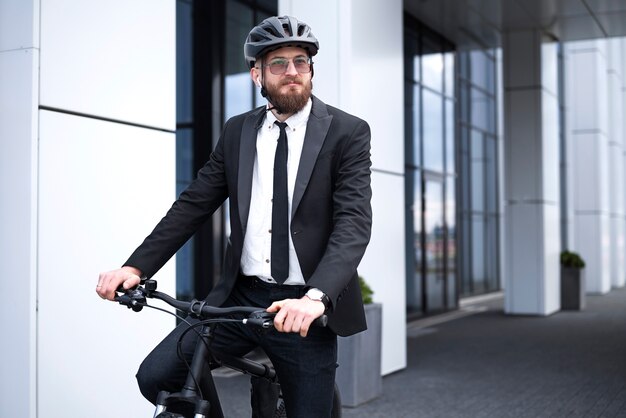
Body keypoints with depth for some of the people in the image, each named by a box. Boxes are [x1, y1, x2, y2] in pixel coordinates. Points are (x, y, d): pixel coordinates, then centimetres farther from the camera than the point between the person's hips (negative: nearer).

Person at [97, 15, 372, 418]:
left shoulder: (348, 132, -5)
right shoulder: (237, 131, 8)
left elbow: (354, 223, -16)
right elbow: (194, 204, 5)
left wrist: (315, 296, -33)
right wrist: (136, 267, -8)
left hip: (305, 308, -3)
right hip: (240, 297, 3)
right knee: (155, 376, -10)